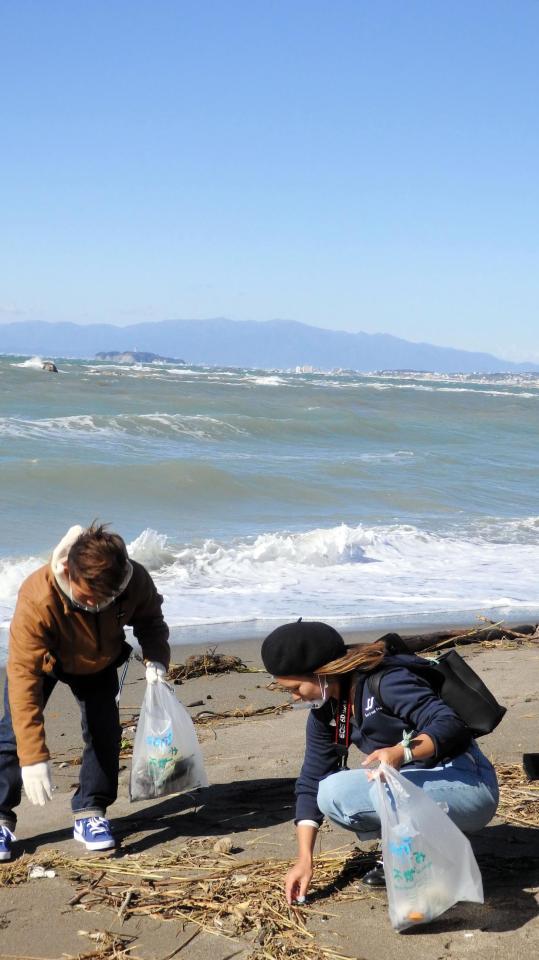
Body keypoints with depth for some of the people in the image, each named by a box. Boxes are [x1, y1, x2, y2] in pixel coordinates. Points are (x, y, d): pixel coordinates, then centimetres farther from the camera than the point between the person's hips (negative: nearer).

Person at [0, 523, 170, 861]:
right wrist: (34, 757, -45)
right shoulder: (37, 599, -46)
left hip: (99, 662, 3)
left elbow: (150, 620, -8)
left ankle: (90, 814, 9)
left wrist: (156, 657, -30)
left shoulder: (136, 581, -34)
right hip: (43, 660, -3)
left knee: (104, 731, -6)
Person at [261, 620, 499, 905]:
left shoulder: (386, 680, -19)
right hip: (415, 785, 9)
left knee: (337, 792, -22)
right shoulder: (325, 713, 6)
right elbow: (311, 782, 7)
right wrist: (304, 859, 1)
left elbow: (452, 726, -25)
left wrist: (402, 752, -42)